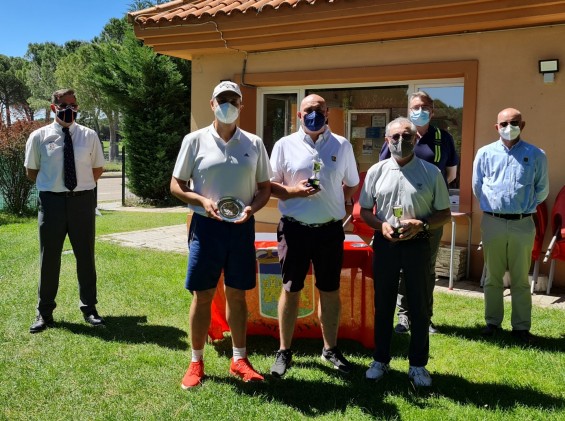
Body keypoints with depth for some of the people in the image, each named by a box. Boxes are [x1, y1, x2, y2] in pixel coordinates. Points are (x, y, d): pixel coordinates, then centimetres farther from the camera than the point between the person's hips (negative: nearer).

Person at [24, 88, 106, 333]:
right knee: (49, 258, 7)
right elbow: (31, 172, 9)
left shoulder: (89, 136, 1)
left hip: (83, 201, 1)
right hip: (52, 201, -1)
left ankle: (89, 309, 24)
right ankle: (44, 313, 21)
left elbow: (98, 169, 11)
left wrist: (81, 185, 6)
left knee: (85, 256, 10)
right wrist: (52, 185, 7)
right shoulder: (39, 137, -1)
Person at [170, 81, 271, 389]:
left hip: (242, 227, 2)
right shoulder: (195, 140, -1)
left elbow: (265, 187, 9)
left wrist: (252, 207, -11)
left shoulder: (254, 143, 5)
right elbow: (176, 185, 1)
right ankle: (196, 363, 18)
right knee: (202, 295, 4)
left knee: (237, 294, 11)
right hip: (206, 225, -2)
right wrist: (203, 201, -17)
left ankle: (239, 359, 25)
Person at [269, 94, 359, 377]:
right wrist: (293, 191, -15)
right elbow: (270, 185, 3)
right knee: (290, 290, 8)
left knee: (330, 291, 12)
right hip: (294, 228, -1)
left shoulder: (342, 145, 4)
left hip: (330, 229, 1)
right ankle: (284, 351, 22)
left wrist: (334, 201, -2)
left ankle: (330, 348, 28)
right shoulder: (285, 145, 1)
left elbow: (352, 185, 13)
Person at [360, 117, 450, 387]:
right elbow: (365, 211, 9)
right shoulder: (376, 171, 4)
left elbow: (444, 213, 3)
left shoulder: (431, 172, 0)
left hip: (417, 245, -1)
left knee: (419, 306, 6)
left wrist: (421, 225, -15)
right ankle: (380, 360, 26)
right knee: (383, 304, 11)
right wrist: (381, 225, -11)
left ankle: (418, 365, 21)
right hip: (385, 243, 1)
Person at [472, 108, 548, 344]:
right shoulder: (485, 153, 3)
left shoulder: (536, 155, 2)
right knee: (492, 277, 10)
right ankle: (492, 322, 21)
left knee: (521, 280, 7)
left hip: (523, 224, -1)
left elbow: (542, 190, 11)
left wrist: (524, 207, 10)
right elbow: (477, 187, 12)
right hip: (492, 223, 1)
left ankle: (521, 327, 16)